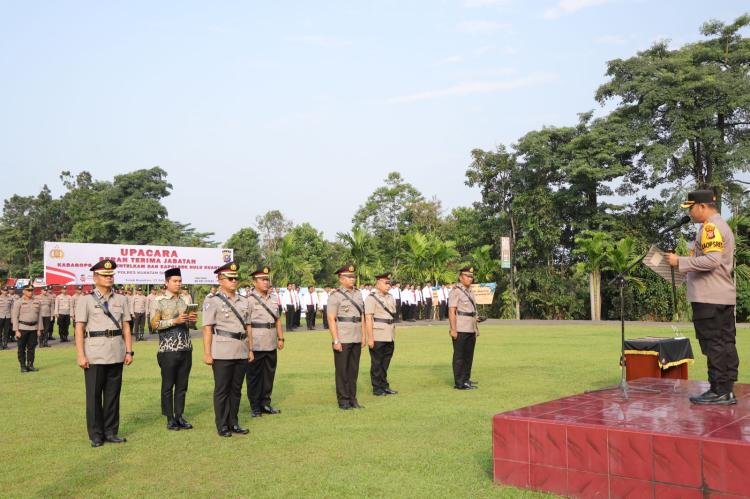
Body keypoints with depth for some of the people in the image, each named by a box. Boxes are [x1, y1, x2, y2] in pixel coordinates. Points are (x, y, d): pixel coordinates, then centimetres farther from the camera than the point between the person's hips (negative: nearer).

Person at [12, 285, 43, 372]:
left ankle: (30, 365, 14)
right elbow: (15, 317, -4)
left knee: (32, 348, 6)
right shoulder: (18, 302, -2)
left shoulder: (37, 302, 8)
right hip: (22, 328, -3)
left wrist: (40, 329, 6)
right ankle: (23, 366, 9)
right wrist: (16, 330, -10)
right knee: (22, 348, 2)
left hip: (34, 328, 3)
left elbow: (39, 316, 11)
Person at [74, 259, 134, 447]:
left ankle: (111, 432, 20)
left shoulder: (121, 300, 11)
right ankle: (96, 435, 14)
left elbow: (126, 327, 11)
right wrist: (81, 355, -10)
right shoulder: (86, 300, 0)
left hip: (116, 354, 3)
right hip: (94, 355, -3)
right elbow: (79, 329, -4)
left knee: (113, 394, 9)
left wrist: (129, 351, 5)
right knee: (94, 395, 3)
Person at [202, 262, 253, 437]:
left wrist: (250, 349, 14)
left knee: (236, 389, 12)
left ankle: (234, 423, 22)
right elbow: (207, 329, -8)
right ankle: (222, 426, 14)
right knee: (222, 390, 4)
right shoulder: (212, 301, -4)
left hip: (241, 353, 5)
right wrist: (207, 353, -12)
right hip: (222, 353, -5)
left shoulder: (244, 301, 13)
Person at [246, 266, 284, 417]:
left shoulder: (273, 298, 12)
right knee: (254, 376, 5)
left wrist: (280, 338, 13)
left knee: (269, 375, 13)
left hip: (271, 345, 6)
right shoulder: (249, 299, -9)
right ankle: (255, 407, 15)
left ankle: (265, 403, 25)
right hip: (256, 346, -6)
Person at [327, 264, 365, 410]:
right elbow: (331, 319, -12)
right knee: (342, 371, 3)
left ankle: (352, 399, 19)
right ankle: (343, 400, 11)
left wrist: (363, 335, 9)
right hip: (342, 340, -6)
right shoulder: (335, 296, -7)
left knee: (354, 370, 11)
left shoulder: (358, 294, 11)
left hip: (356, 340, 6)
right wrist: (336, 341, -16)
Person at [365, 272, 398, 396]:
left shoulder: (390, 298, 13)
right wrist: (370, 338, -19)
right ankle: (377, 388, 11)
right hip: (377, 337, -7)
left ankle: (384, 386, 24)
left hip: (389, 337, 7)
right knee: (376, 363, 3)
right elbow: (368, 319, -15)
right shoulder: (371, 298, -10)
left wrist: (394, 334, 14)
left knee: (385, 362, 14)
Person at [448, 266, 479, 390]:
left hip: (471, 330, 8)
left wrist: (476, 328, 18)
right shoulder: (456, 291, -10)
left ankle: (466, 379, 24)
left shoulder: (470, 291, 16)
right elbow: (451, 311, -16)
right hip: (460, 330, -8)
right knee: (459, 356, -2)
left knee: (469, 355, 14)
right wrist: (453, 329, -21)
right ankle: (459, 383, 3)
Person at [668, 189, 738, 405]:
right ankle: (727, 391, 15)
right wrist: (686, 265, 20)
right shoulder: (723, 226, 20)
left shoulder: (710, 227, -12)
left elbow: (711, 260, -24)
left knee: (713, 346, -6)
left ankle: (719, 391, -2)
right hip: (725, 296, 10)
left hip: (709, 298, -10)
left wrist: (680, 262, -20)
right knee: (726, 343, 10)